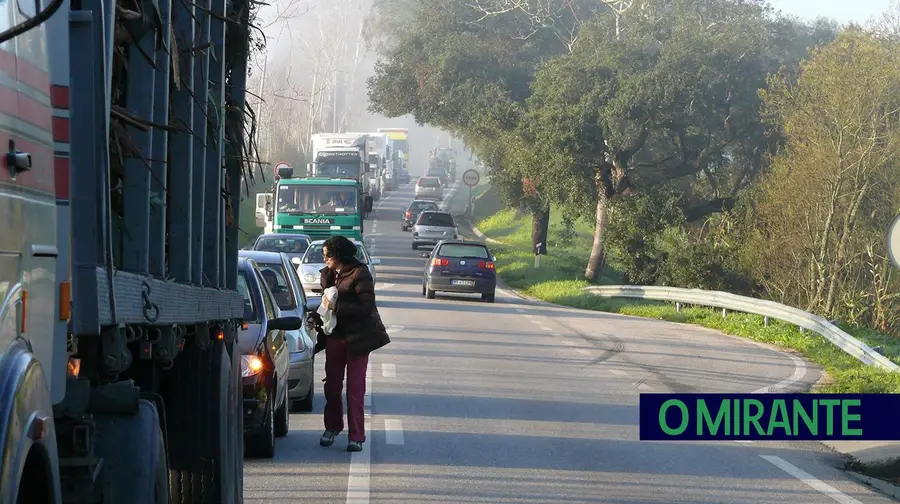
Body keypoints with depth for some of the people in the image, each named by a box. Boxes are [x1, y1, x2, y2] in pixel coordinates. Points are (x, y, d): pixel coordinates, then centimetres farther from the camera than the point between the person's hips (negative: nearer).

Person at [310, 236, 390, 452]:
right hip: (335, 336, 6)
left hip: (357, 337, -6)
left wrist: (336, 306, -22)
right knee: (331, 386, 10)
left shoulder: (360, 274, -12)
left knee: (355, 389, -5)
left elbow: (366, 307, -18)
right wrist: (318, 316, 2)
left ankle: (356, 436, -1)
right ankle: (332, 427, 28)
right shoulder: (327, 274, 9)